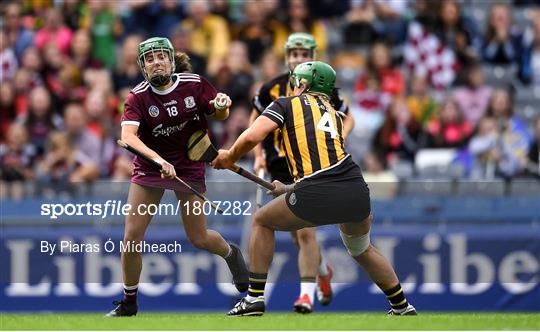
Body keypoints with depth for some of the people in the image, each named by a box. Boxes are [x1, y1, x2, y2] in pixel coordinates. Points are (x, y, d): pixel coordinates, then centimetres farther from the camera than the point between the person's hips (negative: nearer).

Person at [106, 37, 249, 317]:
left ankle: (231, 254, 39)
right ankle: (128, 302, 13)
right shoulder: (138, 97, -16)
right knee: (132, 236, -6)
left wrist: (221, 107, -22)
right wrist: (158, 160, -47)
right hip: (149, 165, 0)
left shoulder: (195, 85, -12)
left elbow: (220, 116, 3)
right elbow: (128, 136, -31)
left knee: (198, 238, 3)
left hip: (189, 166, 0)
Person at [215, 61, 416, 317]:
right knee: (362, 250, 34)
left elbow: (252, 137, -2)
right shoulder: (335, 116, 29)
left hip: (317, 197, -5)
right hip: (356, 194, 5)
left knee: (262, 222, 22)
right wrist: (287, 189, 48)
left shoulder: (288, 104, 13)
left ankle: (255, 298, 17)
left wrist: (230, 157, 18)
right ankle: (402, 307, 35)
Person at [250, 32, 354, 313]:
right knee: (298, 235, 10)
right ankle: (322, 271, 40)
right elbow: (255, 119, 17)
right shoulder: (272, 89, 0)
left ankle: (306, 294, -12)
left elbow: (348, 119, 10)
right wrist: (259, 155, 8)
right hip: (281, 170, 3)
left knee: (305, 231, -17)